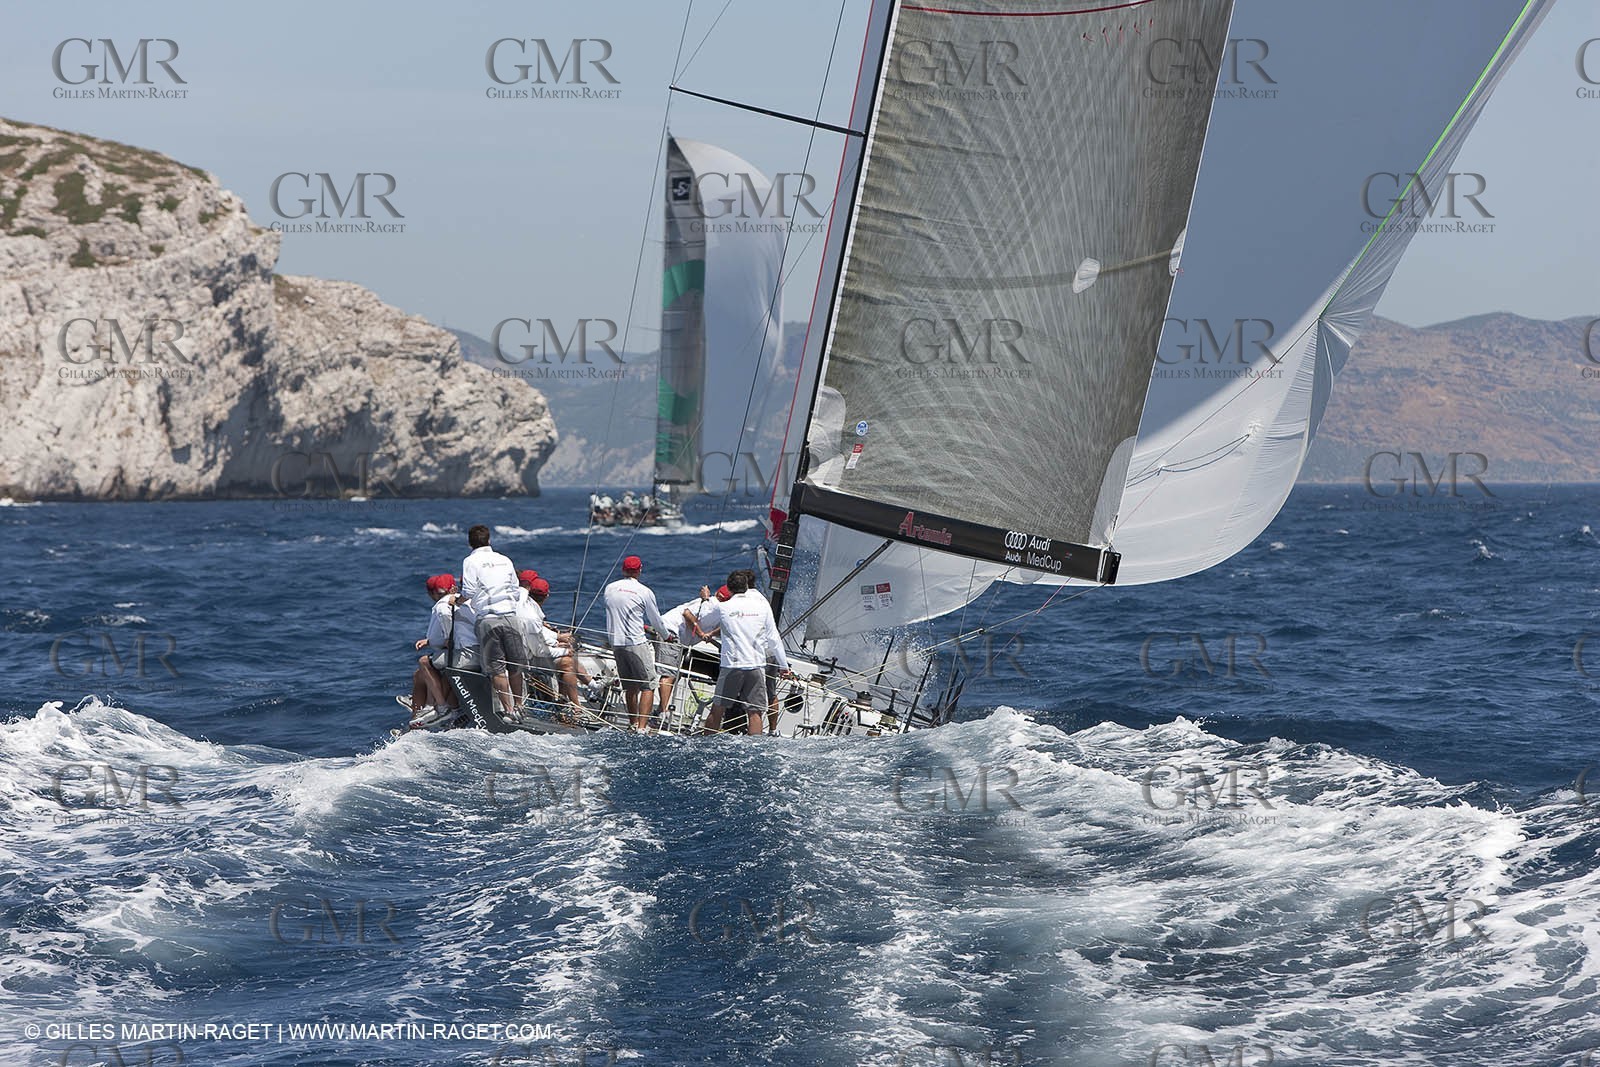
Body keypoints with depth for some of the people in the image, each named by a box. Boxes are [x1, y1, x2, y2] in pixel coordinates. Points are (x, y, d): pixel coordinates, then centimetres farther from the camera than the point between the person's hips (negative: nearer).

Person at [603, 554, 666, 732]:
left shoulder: (610, 589, 6)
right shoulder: (644, 592, -8)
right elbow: (656, 620, 1)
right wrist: (666, 634, 23)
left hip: (616, 643, 6)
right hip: (637, 643, -6)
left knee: (630, 687, 17)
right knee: (648, 686, -4)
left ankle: (634, 723, 23)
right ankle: (642, 726, -15)